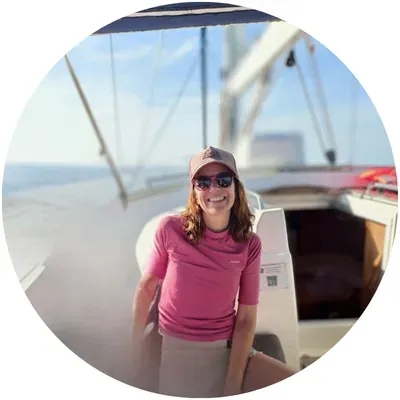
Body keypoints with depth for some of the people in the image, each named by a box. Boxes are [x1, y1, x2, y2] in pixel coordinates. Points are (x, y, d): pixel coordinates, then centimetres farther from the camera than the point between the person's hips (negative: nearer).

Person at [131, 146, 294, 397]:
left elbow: (246, 319, -7)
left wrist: (233, 386, -10)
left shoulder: (250, 245, -9)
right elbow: (147, 287, -2)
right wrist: (136, 346, 1)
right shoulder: (171, 229, -13)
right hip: (171, 348, -1)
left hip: (225, 350, 1)